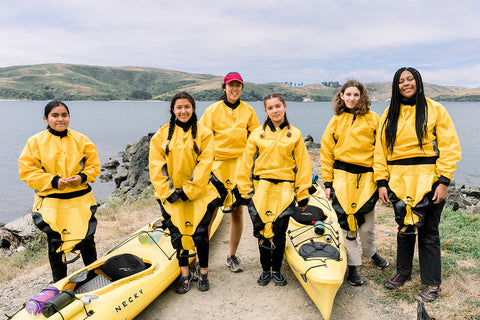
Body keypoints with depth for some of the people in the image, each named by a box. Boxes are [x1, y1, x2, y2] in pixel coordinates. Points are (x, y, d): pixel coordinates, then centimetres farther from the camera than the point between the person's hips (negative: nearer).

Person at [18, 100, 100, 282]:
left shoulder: (80, 140, 3)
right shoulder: (36, 142, -3)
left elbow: (94, 165, 7)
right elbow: (26, 170, -5)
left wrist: (83, 176, -13)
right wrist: (53, 181, -16)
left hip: (81, 201, 1)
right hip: (51, 203, -1)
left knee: (87, 241, 10)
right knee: (55, 245, 10)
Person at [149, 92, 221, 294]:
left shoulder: (204, 134, 1)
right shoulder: (161, 135, 5)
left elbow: (204, 165, -6)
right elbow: (156, 167, 1)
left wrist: (188, 190, -13)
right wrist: (168, 192, -9)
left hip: (199, 193, -1)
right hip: (171, 195, 2)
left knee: (200, 233, -2)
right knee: (178, 235, 3)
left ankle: (202, 272, 19)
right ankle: (185, 273, 20)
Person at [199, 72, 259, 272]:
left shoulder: (248, 110, 8)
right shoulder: (213, 110, 2)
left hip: (240, 164, 2)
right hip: (218, 163, -2)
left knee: (237, 210, 5)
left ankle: (232, 256, 19)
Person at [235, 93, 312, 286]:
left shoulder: (294, 134, 5)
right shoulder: (257, 134, 5)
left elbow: (302, 165, 5)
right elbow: (246, 164, 6)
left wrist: (302, 194, 2)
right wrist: (244, 191, 1)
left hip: (284, 190, 0)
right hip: (261, 189, 1)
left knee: (279, 231, 3)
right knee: (262, 229, 4)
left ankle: (276, 270, 22)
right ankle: (265, 269, 22)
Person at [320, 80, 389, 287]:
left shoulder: (372, 119, 3)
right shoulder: (336, 120, 6)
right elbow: (326, 153, 7)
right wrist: (327, 182, 3)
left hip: (367, 176, 0)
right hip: (342, 176, 0)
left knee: (366, 220, 10)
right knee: (346, 219, 0)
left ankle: (370, 252, 39)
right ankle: (352, 265, 14)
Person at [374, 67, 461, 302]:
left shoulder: (435, 110, 0)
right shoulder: (389, 115, 10)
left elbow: (449, 148, -5)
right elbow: (381, 150, 8)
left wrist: (444, 181, -12)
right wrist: (382, 182, 1)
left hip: (428, 180, -3)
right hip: (399, 182, 3)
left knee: (428, 232, 4)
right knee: (404, 228, 15)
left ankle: (432, 284, 18)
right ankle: (403, 272, 34)